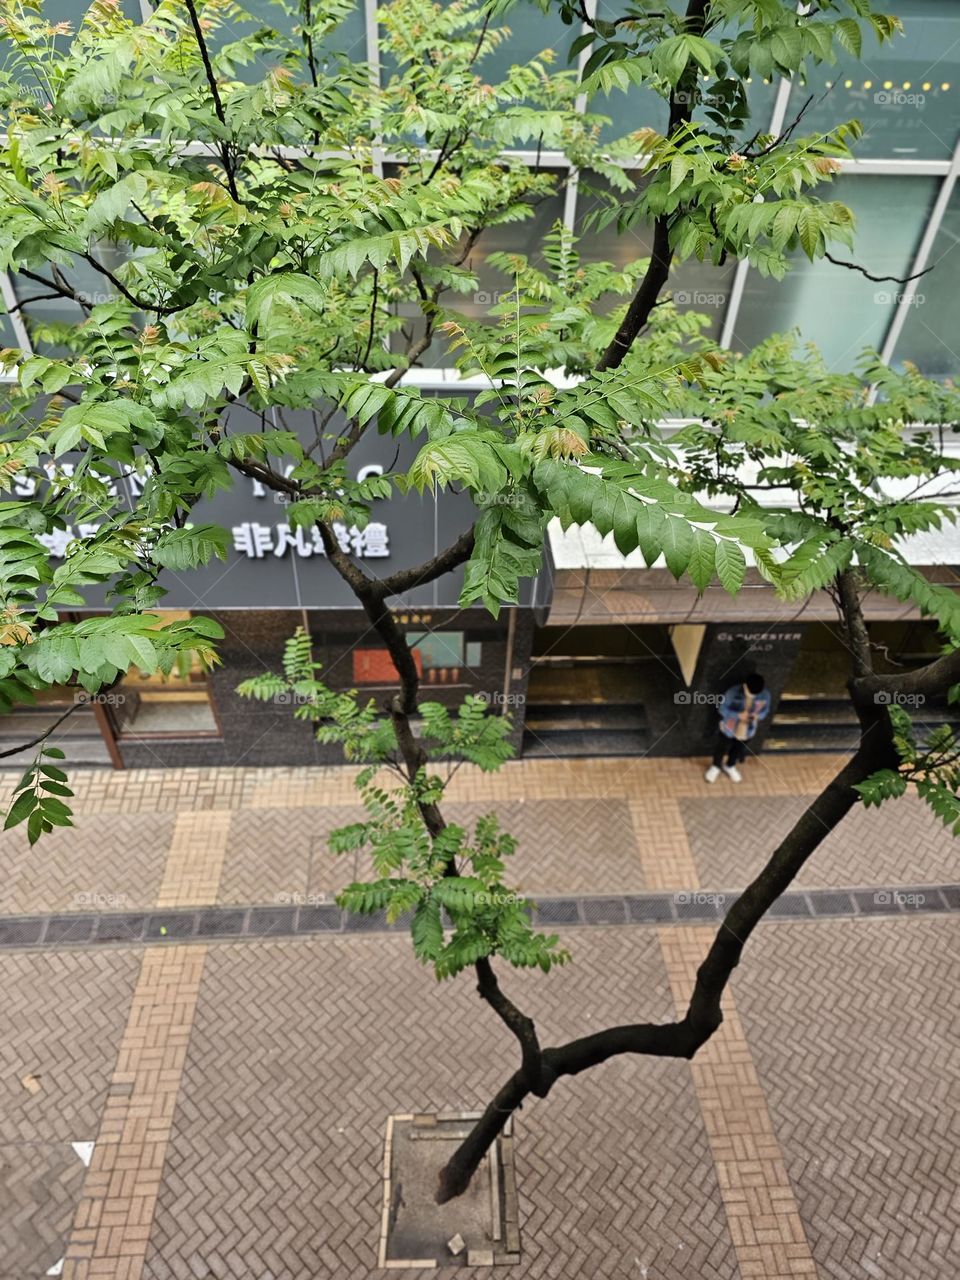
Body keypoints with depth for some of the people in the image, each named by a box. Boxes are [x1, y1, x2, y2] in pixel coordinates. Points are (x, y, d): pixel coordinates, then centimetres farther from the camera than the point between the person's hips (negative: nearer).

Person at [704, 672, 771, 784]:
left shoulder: (765, 695, -24)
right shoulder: (733, 692, -32)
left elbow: (765, 710, -4)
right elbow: (722, 709, -19)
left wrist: (758, 716, -26)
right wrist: (738, 715, -32)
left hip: (747, 731, 3)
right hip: (729, 728, -3)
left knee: (738, 750, 29)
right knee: (722, 749, 23)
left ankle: (730, 767, 59)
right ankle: (716, 767, 54)